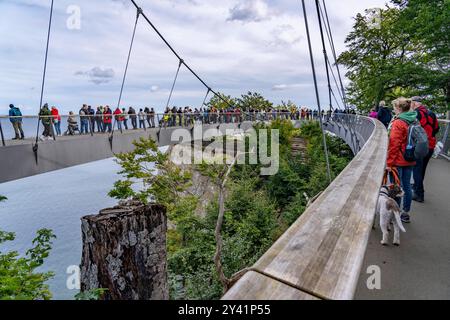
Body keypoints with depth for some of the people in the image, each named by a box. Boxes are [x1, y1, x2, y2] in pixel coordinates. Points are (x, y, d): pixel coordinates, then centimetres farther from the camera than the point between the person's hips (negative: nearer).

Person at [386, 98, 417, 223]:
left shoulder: (398, 123, -16)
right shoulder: (413, 122, 7)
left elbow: (394, 144, -18)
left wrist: (389, 162, -13)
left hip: (398, 161, -8)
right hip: (410, 161, 8)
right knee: (407, 186, 14)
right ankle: (405, 213, 25)